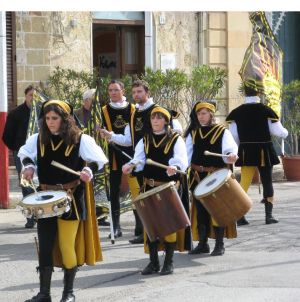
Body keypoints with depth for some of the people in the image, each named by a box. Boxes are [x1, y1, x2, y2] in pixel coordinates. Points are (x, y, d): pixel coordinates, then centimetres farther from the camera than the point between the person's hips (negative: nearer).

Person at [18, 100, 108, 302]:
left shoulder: (80, 139, -7)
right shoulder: (38, 139, 4)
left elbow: (99, 159, -2)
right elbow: (24, 153, 22)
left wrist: (89, 170, -21)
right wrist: (28, 165, 2)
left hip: (71, 198, -3)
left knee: (67, 245, -2)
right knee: (45, 245, 1)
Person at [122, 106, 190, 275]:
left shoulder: (176, 139, -1)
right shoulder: (145, 140, 11)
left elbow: (181, 160, -14)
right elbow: (139, 159, 1)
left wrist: (175, 167, -35)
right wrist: (131, 166, -20)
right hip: (150, 187, 4)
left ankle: (169, 262, 9)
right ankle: (154, 262, 13)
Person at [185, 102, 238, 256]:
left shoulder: (222, 131, -1)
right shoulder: (193, 133, 12)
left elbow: (230, 149, -12)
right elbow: (187, 154, 12)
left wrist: (231, 156, -34)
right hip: (198, 177, 4)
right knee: (200, 211, 7)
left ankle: (219, 244, 5)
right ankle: (202, 244, 15)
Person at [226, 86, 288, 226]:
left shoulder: (236, 113, -2)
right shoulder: (266, 111, -10)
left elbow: (233, 137, 1)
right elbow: (279, 132, -6)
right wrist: (286, 132, 17)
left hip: (246, 152, 2)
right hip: (264, 151, -2)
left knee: (244, 182, 7)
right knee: (267, 182, 10)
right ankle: (269, 215, 10)